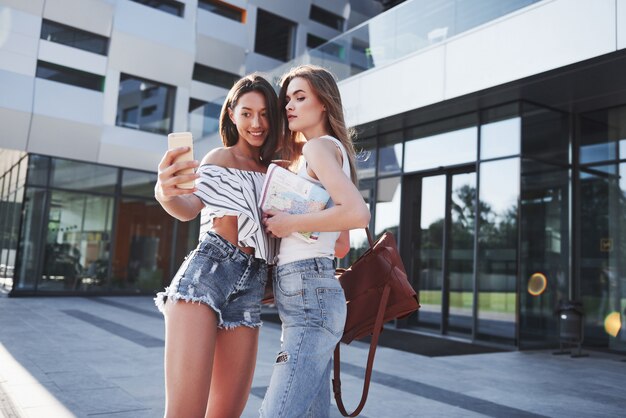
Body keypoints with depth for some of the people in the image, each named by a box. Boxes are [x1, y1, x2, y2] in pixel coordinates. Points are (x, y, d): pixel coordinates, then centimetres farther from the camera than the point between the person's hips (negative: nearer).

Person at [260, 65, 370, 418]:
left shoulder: (319, 146, -5)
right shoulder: (332, 150, 22)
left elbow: (358, 214, -24)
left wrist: (289, 223, -14)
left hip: (310, 295, -10)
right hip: (309, 295, 10)